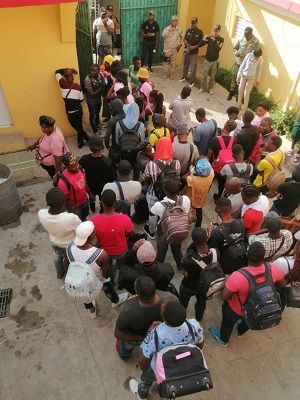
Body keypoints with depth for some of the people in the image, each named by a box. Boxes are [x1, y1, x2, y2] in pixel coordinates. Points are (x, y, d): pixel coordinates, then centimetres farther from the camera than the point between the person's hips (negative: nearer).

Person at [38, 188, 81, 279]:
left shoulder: (41, 214, -31)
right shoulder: (71, 218, -44)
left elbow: (46, 228, -8)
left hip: (54, 242, 4)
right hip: (70, 244, -4)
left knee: (57, 257, 35)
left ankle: (59, 273, 63)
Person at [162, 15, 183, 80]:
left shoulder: (179, 30, 1)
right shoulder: (167, 28, -8)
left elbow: (182, 37, 14)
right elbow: (163, 36, -24)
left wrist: (180, 44, 5)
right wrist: (169, 31, -31)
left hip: (174, 49, 2)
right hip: (167, 48, -2)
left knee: (173, 62, 9)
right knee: (166, 61, 4)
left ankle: (171, 74, 21)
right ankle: (165, 73, 17)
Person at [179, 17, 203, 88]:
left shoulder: (200, 32, -9)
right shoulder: (188, 30, 3)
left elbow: (201, 43, -9)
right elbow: (184, 39, 10)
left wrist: (194, 47, -24)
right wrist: (186, 43, -12)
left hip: (194, 53, -5)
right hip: (186, 51, 5)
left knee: (193, 68, -2)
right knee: (185, 65, 19)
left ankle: (192, 82, 9)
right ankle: (184, 77, 38)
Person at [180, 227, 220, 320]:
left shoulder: (189, 261, -47)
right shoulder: (216, 252, -34)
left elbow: (183, 260, -23)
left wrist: (191, 246, -31)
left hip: (189, 287, -3)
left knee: (183, 303, 31)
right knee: (201, 302, 36)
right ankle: (199, 317, 66)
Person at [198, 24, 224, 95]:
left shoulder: (221, 40, -3)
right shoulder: (210, 37, 1)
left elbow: (218, 49, -18)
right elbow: (200, 45, -2)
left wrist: (214, 41, -24)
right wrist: (203, 40, -21)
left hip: (215, 61, -1)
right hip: (207, 60, 1)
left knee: (212, 76, 7)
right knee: (204, 75, 3)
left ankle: (210, 88, 20)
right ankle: (203, 87, 18)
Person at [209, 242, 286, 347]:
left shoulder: (238, 276, -44)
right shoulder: (273, 269, -31)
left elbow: (223, 297, -31)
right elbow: (282, 285, -8)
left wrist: (229, 286, -11)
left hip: (237, 309, -4)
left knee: (228, 322, 30)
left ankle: (223, 340, 60)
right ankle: (240, 332, 70)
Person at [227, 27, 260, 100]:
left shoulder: (256, 41, -12)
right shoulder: (242, 39, -1)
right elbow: (235, 48, 12)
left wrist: (245, 55, -26)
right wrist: (236, 52, -12)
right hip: (238, 61, 4)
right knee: (234, 77, 12)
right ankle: (232, 92, 28)